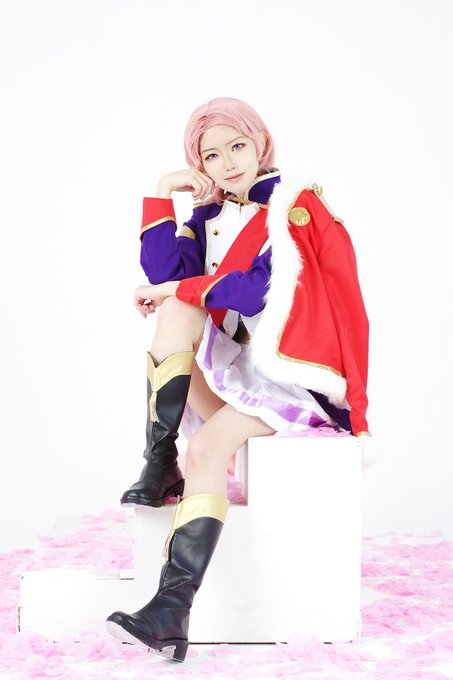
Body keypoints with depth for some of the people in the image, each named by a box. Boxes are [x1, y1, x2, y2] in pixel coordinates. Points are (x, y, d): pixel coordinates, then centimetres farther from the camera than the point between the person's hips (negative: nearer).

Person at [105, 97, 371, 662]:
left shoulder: (296, 207, -2)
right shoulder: (209, 218, 16)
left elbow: (262, 289, -15)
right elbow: (163, 273, -2)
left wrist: (177, 289, -9)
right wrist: (161, 195, -4)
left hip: (289, 376, -6)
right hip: (230, 371, 6)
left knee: (207, 450, -29)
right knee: (178, 309, -18)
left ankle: (172, 613, -38)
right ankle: (159, 467, -21)